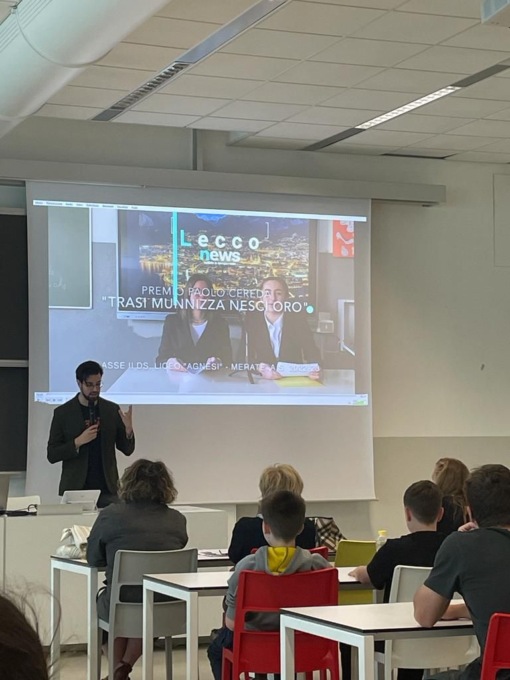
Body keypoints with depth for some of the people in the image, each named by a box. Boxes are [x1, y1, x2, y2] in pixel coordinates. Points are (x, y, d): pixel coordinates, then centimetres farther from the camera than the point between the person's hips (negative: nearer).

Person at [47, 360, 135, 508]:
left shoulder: (112, 410, 6)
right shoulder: (62, 412, 0)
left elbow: (127, 450, 9)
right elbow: (52, 455, -1)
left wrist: (128, 428, -11)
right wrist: (78, 442, -16)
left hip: (107, 490, 2)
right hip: (75, 490, -2)